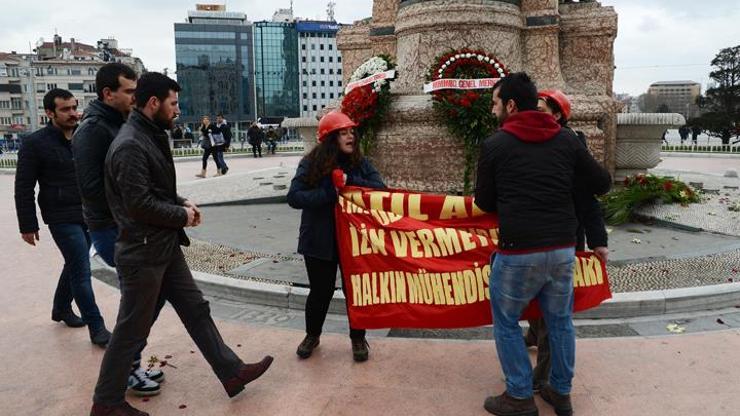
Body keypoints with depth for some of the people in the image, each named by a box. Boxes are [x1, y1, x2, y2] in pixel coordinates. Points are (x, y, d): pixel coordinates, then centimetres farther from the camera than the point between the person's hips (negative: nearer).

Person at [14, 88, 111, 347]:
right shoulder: (35, 144, -7)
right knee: (82, 271, -6)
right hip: (62, 219, -6)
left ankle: (61, 309, 41)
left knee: (75, 265, 19)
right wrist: (27, 225, -6)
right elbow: (24, 188, -5)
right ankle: (96, 327, 2)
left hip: (88, 216, 6)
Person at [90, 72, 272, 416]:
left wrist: (181, 202, 3)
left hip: (164, 246, 10)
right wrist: (182, 215, -12)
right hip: (142, 252, -10)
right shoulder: (130, 145, -21)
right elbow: (139, 204, -25)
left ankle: (232, 373, 24)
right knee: (132, 329, 4)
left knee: (195, 309, 13)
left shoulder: (151, 136, 11)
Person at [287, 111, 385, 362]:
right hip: (320, 240, -1)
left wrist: (350, 182, -24)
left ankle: (358, 339, 33)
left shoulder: (360, 162, -1)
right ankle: (312, 336, 38)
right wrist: (329, 193, -27)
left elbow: (380, 189, -11)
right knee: (320, 290, 12)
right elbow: (294, 197, -16)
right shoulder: (311, 163, -8)